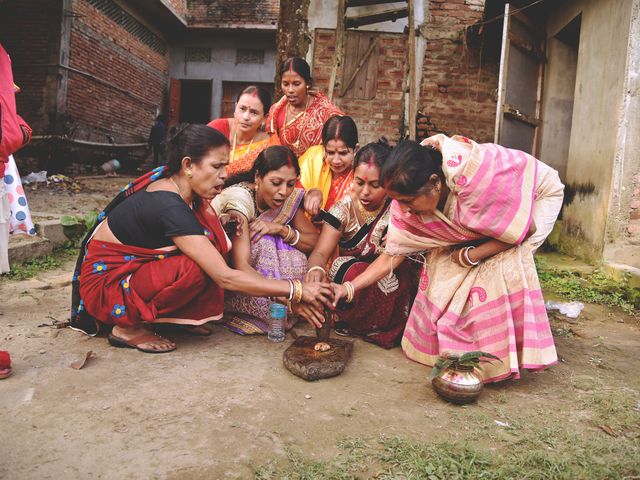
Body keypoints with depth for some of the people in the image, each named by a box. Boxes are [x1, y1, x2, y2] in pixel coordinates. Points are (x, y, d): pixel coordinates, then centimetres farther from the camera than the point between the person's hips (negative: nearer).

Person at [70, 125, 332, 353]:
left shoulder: (176, 187, -4)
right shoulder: (169, 206, -30)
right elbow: (225, 278, -32)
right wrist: (297, 290, -30)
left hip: (133, 266, 8)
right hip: (104, 282, -8)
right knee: (195, 270, -30)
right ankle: (129, 328, -8)